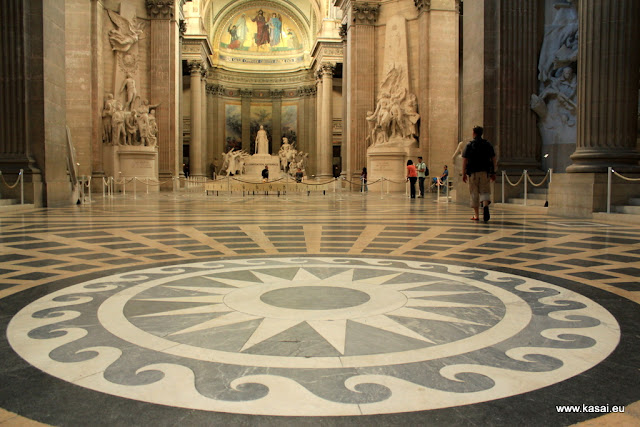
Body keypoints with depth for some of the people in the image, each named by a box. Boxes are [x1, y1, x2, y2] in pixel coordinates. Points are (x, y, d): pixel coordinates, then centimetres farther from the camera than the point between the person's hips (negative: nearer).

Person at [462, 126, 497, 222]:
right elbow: (493, 159, 7)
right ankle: (485, 206, -27)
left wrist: (463, 174, -2)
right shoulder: (488, 144, 8)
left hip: (473, 172, -1)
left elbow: (464, 160, -4)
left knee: (474, 193, 6)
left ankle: (476, 215, 8)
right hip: (485, 172, 1)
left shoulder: (469, 145, 1)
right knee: (485, 191, 4)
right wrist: (493, 172, 11)